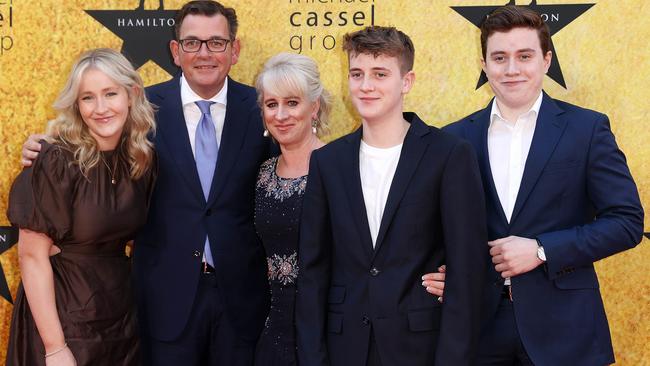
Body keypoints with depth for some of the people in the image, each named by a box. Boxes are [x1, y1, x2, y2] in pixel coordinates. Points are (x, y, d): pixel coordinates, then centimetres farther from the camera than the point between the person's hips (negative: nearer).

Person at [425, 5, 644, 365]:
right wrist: (441, 274, -10)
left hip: (561, 326, -2)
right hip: (479, 324, 2)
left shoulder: (586, 129, -2)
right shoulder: (457, 137, 5)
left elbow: (627, 221, -5)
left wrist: (542, 250, -14)